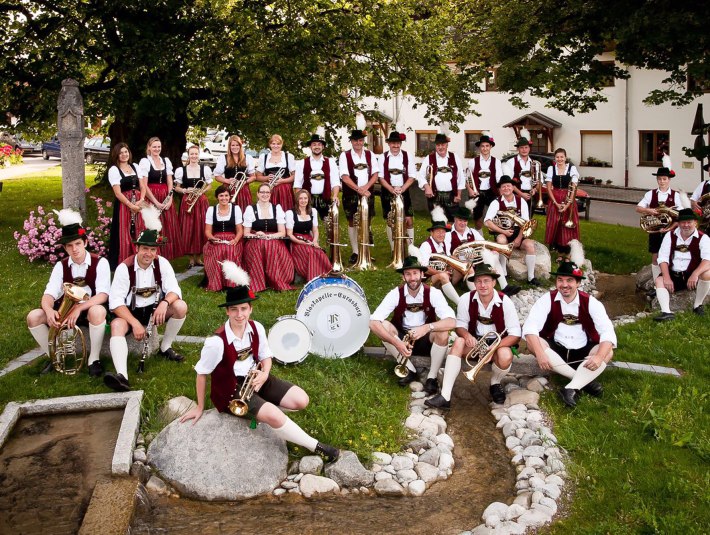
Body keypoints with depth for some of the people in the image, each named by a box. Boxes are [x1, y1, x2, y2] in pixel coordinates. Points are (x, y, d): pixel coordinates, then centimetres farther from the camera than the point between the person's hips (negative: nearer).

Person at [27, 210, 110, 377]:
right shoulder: (61, 266, 1)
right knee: (33, 317, -18)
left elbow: (103, 295, -21)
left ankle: (93, 358, -20)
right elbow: (49, 294, -10)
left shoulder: (100, 263, -10)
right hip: (66, 309, 4)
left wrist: (79, 308, -35)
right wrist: (49, 310, -34)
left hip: (90, 309, -4)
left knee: (98, 311, -40)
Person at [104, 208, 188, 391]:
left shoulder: (162, 263, -7)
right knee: (117, 325, -33)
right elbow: (115, 301, -18)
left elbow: (174, 290, -12)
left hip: (155, 309, 3)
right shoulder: (125, 268, -14)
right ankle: (122, 375, -53)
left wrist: (164, 303, -37)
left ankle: (165, 348, 0)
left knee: (181, 306, -23)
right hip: (130, 312, -2)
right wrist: (135, 323, -29)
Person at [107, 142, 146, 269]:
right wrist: (131, 205, -17)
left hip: (139, 204, 5)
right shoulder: (114, 169, -4)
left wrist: (141, 200, -9)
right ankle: (122, 264, 4)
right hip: (123, 205, -5)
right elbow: (118, 193, -11)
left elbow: (143, 186, 9)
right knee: (124, 235, -3)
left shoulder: (135, 166, 12)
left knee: (138, 234, 7)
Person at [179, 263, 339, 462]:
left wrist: (264, 374, -14)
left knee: (301, 400, -7)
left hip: (254, 378, 7)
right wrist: (200, 407, -3)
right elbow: (201, 373, -12)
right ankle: (316, 446, -9)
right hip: (231, 388, -6)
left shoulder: (257, 328, -7)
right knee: (274, 417, -27)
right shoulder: (217, 341, -25)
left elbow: (266, 356, 9)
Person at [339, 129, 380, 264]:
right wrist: (359, 189, -19)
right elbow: (345, 177, -10)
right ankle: (355, 252, 8)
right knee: (352, 222, 1)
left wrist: (365, 187, -13)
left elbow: (375, 174, 3)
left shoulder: (370, 155, 9)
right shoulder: (345, 156, -1)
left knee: (367, 222, 4)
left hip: (368, 193, 2)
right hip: (351, 195, -2)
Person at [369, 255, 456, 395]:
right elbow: (373, 322, -25)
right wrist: (397, 343, -37)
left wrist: (427, 327, -45)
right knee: (382, 325, -27)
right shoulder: (396, 294, -15)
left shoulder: (433, 293, -16)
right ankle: (410, 370, -14)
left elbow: (451, 322, -28)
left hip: (426, 341, -1)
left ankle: (432, 377, -14)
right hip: (402, 338, 1)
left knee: (443, 332, -33)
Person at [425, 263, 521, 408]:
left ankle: (495, 383, 3)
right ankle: (445, 396, -34)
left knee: (505, 356, -35)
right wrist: (467, 335, -29)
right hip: (475, 341, 2)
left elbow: (515, 334, -16)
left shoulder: (505, 302, -17)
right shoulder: (466, 299, -12)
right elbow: (460, 326, -4)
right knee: (458, 342, -29)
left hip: (499, 342, -2)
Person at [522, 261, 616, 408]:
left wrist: (599, 357, -36)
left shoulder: (590, 302, -7)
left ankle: (571, 388, -33)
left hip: (583, 353, 0)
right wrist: (539, 353, -38)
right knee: (533, 343, -28)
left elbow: (607, 331, -17)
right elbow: (530, 326, -21)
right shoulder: (547, 300, -8)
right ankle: (585, 380, -25)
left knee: (608, 352, -25)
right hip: (555, 350, 0)